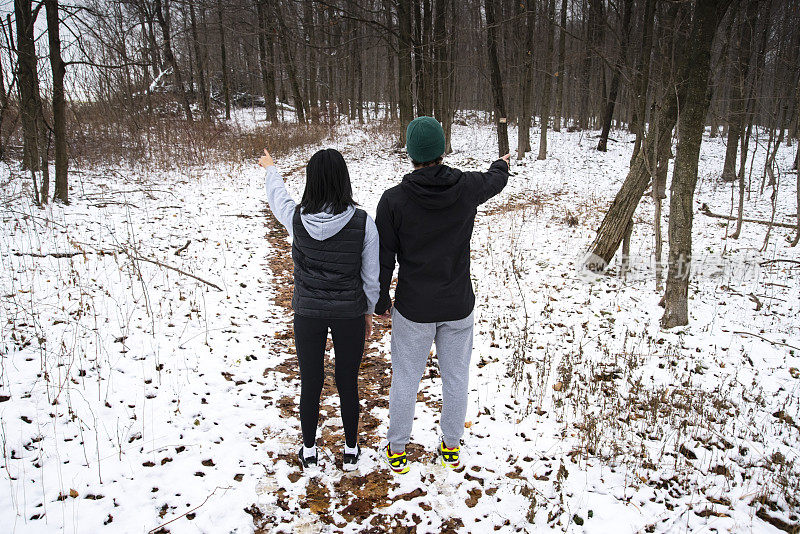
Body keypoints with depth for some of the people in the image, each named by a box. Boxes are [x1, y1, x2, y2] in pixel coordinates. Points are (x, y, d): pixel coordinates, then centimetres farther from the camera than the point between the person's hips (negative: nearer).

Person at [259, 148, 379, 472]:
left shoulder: (297, 218, -14)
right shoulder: (363, 223, -17)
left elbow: (277, 196, 11)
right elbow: (372, 277, -8)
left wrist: (270, 168, 32)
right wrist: (368, 313, 9)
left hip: (308, 314, 1)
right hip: (349, 313, 0)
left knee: (310, 383, 16)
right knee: (348, 384, 15)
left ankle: (309, 452, 34)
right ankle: (350, 452, 33)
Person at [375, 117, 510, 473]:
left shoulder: (393, 200, -16)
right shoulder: (467, 188, -10)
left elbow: (383, 258, -9)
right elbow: (495, 181, 14)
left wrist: (380, 301, 7)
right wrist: (502, 164, 39)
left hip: (413, 310, -1)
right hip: (458, 308, 2)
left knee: (405, 379, 14)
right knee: (455, 378, 18)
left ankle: (397, 451, 31)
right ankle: (451, 447, 35)